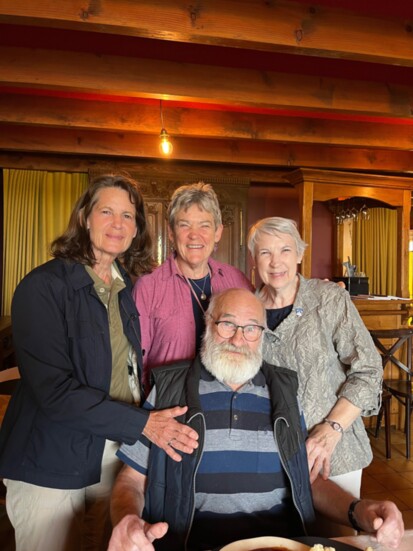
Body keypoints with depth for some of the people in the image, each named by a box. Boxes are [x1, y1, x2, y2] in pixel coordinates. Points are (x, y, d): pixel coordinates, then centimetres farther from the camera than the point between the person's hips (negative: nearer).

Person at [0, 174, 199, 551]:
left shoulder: (127, 289, 3)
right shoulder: (43, 287, -17)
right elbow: (54, 389, -24)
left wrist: (156, 421, -3)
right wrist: (143, 423, -25)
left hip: (118, 449, 6)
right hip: (51, 465, -5)